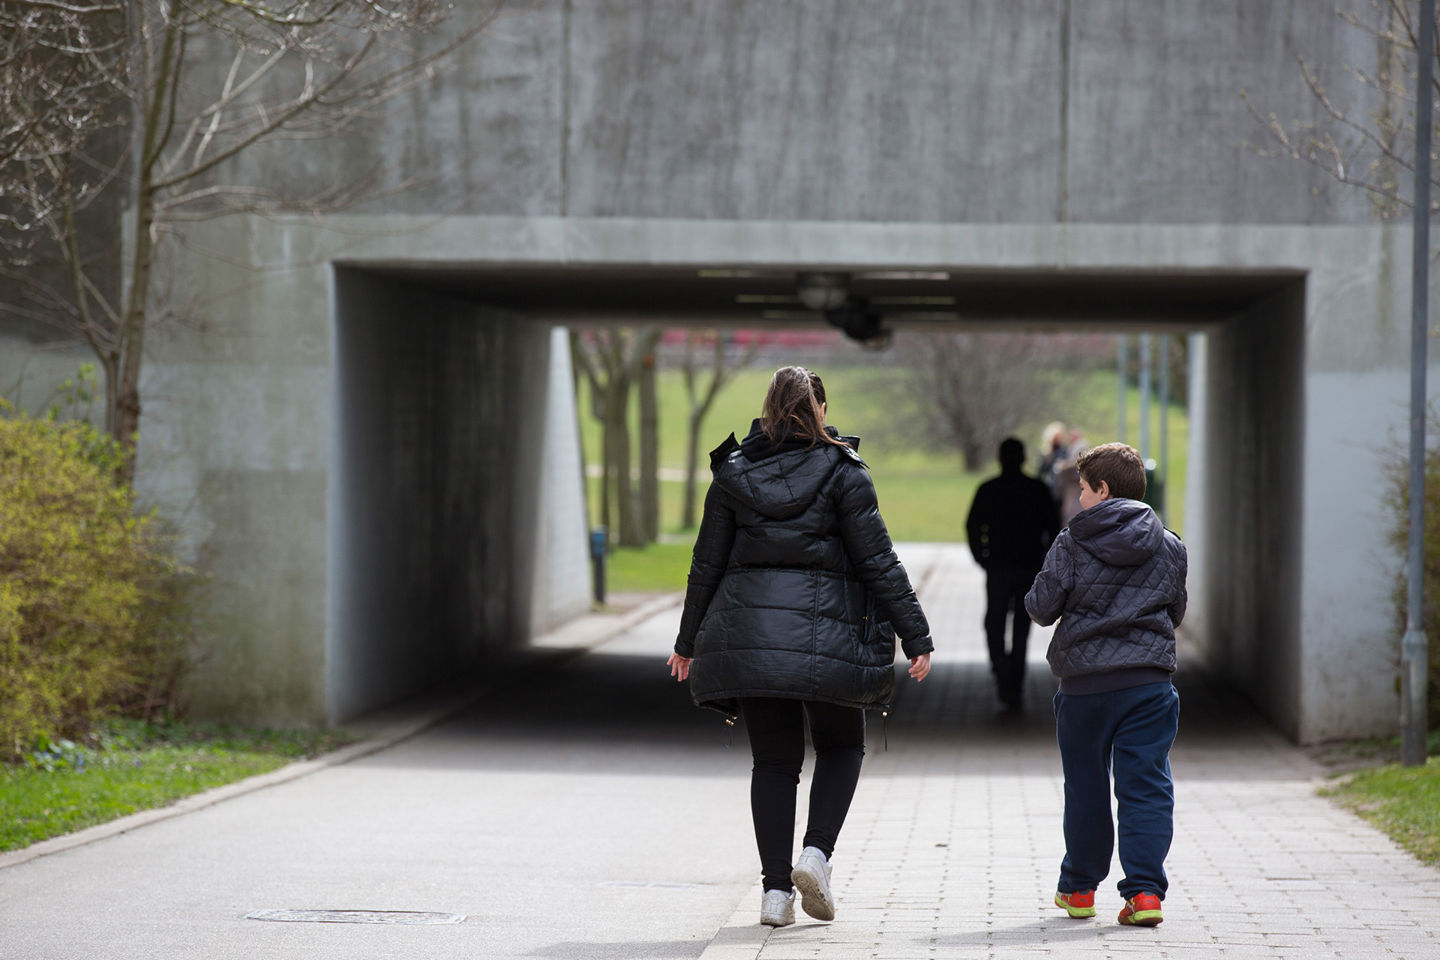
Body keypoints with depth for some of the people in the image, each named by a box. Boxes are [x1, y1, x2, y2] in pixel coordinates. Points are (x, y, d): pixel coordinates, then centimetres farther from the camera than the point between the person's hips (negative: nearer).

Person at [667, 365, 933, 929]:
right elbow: (878, 561, -4)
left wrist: (688, 642, 19)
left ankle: (776, 889, 2)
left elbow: (707, 563, 9)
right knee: (841, 747, 17)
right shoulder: (841, 471, -1)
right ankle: (817, 851, -4)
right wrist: (916, 637, -1)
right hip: (825, 633, -2)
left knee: (773, 760, 9)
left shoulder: (734, 472, 6)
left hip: (748, 629, 2)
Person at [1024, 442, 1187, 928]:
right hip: (1149, 679, 1)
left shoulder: (1071, 544, -4)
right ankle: (1144, 891, -11)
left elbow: (1042, 607, -5)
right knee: (1147, 787, 0)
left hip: (1084, 681, -1)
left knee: (1085, 788, 12)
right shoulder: (1169, 547, 5)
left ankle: (1079, 888, 23)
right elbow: (1176, 612, 14)